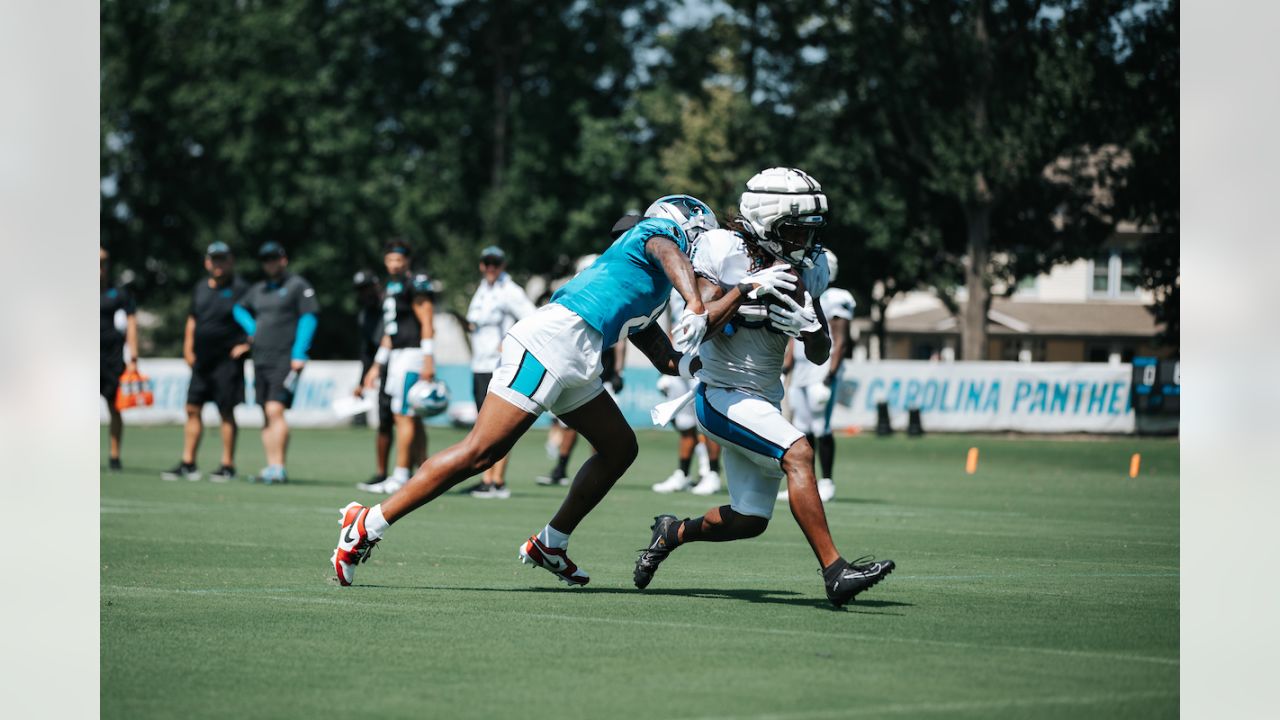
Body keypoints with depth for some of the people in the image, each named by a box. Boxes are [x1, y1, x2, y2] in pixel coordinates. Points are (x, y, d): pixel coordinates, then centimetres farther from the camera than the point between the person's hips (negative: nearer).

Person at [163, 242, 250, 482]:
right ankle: (187, 464, 10)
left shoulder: (239, 289, -5)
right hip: (202, 360, 6)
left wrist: (247, 344, -12)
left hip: (227, 360, -6)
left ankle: (227, 466, 2)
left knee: (226, 412, -3)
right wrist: (188, 349, 14)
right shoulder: (201, 288, 14)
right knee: (192, 409, 5)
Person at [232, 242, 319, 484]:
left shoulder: (298, 286, -2)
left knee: (275, 411, -18)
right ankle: (272, 467, 8)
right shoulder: (259, 289, 19)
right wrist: (250, 328, 16)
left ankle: (278, 468, -21)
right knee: (266, 417, 6)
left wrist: (299, 354, -16)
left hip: (285, 361, -8)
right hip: (261, 360, 8)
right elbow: (240, 308, 36)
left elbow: (308, 317, -9)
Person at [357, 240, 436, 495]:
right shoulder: (391, 287, 19)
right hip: (397, 356, 9)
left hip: (412, 355, -9)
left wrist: (428, 361, -21)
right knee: (413, 420, 8)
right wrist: (377, 365, 25)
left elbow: (427, 323, -14)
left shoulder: (415, 285, -8)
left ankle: (400, 476, -9)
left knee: (403, 416, -10)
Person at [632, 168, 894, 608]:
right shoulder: (724, 252, -13)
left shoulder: (804, 270, 2)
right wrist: (749, 286, -27)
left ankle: (673, 534, 35)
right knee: (798, 454, -27)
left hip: (764, 401, 7)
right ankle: (835, 572, -30)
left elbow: (819, 356, 4)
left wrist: (810, 328, -18)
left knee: (750, 520, 8)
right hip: (723, 395, -7)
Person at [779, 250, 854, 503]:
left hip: (822, 370, -8)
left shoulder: (834, 300, -7)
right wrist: (784, 370, 18)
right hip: (800, 372, 8)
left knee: (821, 429, -8)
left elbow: (841, 341, -12)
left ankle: (827, 483, -2)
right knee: (802, 429, 6)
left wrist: (830, 376, -19)